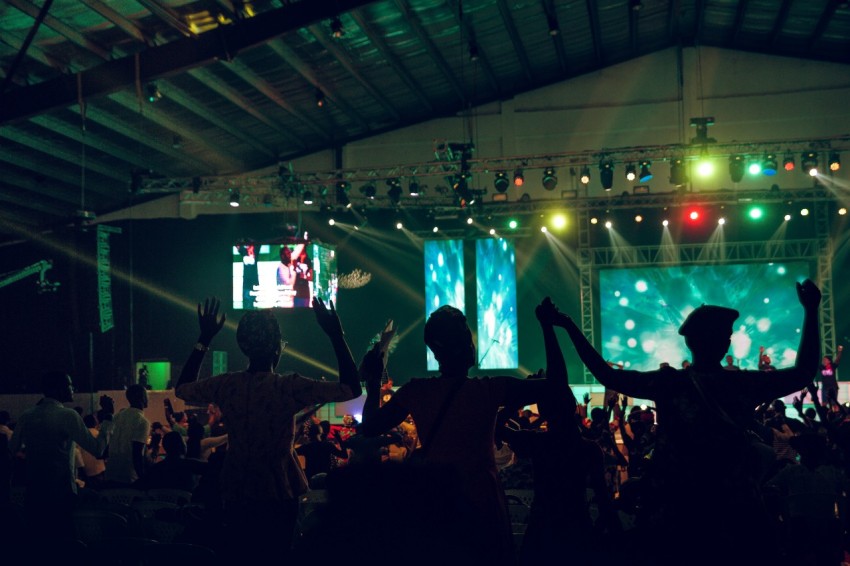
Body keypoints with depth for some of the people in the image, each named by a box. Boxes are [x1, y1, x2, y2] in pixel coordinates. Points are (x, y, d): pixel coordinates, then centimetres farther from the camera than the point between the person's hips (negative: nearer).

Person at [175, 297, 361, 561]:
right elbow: (352, 388, -14)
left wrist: (204, 339, 13)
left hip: (236, 494, 4)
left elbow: (182, 388, 14)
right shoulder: (288, 388, -19)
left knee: (239, 556, 18)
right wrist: (336, 336, -13)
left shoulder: (225, 385, -7)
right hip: (278, 495, -4)